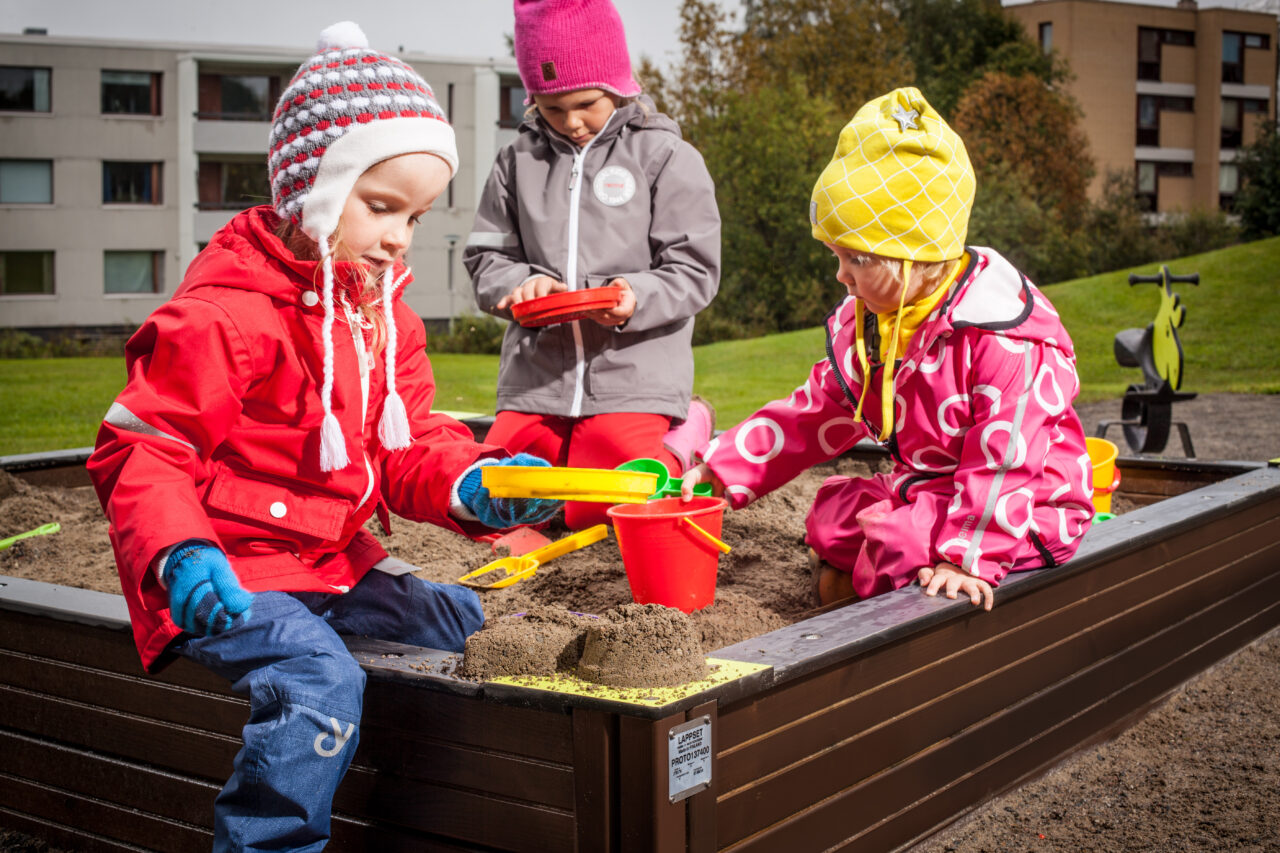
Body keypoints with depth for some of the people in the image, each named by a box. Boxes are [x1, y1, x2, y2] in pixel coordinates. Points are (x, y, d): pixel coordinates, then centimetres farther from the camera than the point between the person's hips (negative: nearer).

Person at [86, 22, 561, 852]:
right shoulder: (224, 314, -18)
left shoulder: (383, 311, 10)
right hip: (231, 576, -9)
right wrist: (178, 552, -34)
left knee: (471, 627, 8)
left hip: (336, 563, 9)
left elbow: (408, 447, 9)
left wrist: (474, 485, -13)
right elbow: (138, 447, -17)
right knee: (322, 682, -32)